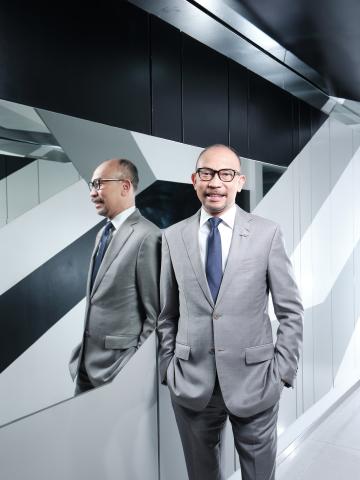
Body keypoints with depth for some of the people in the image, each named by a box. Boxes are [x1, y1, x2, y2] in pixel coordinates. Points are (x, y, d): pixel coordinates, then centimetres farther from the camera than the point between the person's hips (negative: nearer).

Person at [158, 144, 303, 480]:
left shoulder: (267, 234, -5)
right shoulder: (173, 237, 0)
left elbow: (290, 311, -1)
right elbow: (167, 313, 6)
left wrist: (282, 371, -5)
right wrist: (168, 368, 4)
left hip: (254, 384, -1)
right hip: (190, 385, 2)